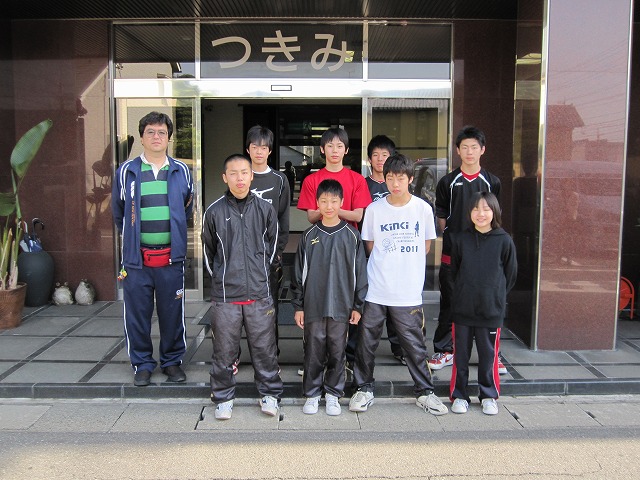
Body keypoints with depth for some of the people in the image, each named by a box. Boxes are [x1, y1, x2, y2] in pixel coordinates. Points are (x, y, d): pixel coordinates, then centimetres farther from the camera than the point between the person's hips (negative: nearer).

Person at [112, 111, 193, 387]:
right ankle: (142, 364, 23)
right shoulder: (126, 172, 4)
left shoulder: (181, 172, 5)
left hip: (171, 258, 0)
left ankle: (172, 361, 25)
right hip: (136, 258, 0)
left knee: (172, 313, 8)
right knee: (137, 314, 7)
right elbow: (118, 213, 15)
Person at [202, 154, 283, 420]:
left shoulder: (265, 210, 2)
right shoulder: (214, 212, 0)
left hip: (259, 293, 1)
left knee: (264, 348, 9)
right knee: (224, 351, 8)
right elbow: (209, 251, 12)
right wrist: (220, 277, 12)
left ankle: (270, 394, 25)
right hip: (224, 295, 0)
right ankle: (223, 398, 24)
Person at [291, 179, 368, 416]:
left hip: (341, 305, 0)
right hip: (313, 305, 0)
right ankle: (312, 394, 23)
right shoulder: (309, 235, 3)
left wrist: (358, 305, 2)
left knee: (337, 352, 8)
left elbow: (360, 272, 4)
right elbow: (299, 273, 5)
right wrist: (298, 305, 3)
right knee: (313, 351, 7)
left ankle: (333, 394, 24)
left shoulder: (351, 235, 1)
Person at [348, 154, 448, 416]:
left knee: (414, 344, 8)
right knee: (366, 341, 8)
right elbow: (370, 246, 9)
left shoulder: (422, 208, -1)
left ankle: (424, 392, 25)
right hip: (375, 289, 1)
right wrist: (388, 266, 3)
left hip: (409, 292, 0)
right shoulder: (374, 209, 0)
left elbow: (425, 246, 9)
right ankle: (364, 389, 25)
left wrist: (406, 266, 6)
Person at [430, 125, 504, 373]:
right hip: (453, 252, -1)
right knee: (449, 303, 6)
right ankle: (444, 350, 17)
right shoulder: (448, 182, 3)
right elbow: (441, 217, 7)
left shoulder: (492, 182, 7)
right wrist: (453, 237, 2)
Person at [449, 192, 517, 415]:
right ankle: (459, 395, 23)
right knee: (460, 354, 9)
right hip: (462, 309, 1)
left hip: (491, 310, -1)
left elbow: (510, 274, 5)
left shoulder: (504, 241, -4)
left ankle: (489, 396, 27)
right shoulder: (460, 239, 0)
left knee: (488, 355, 10)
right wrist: (464, 293, 9)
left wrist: (496, 295, 7)